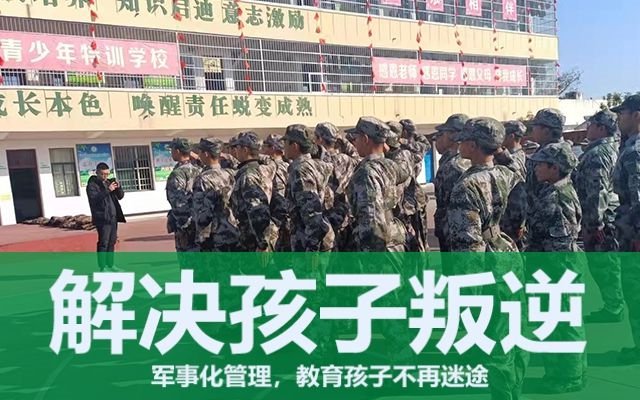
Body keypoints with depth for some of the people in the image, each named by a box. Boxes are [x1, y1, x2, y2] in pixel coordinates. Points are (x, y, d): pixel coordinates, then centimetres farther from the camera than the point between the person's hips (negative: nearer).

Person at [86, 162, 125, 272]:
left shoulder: (109, 182, 14)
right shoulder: (92, 185, -6)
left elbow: (120, 196, 12)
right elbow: (94, 198, -21)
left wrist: (118, 188, -8)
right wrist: (108, 190, -28)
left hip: (113, 217, 7)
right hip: (102, 219, -7)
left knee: (112, 242, 11)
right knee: (103, 243, -8)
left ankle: (110, 265, 20)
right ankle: (102, 267, -6)